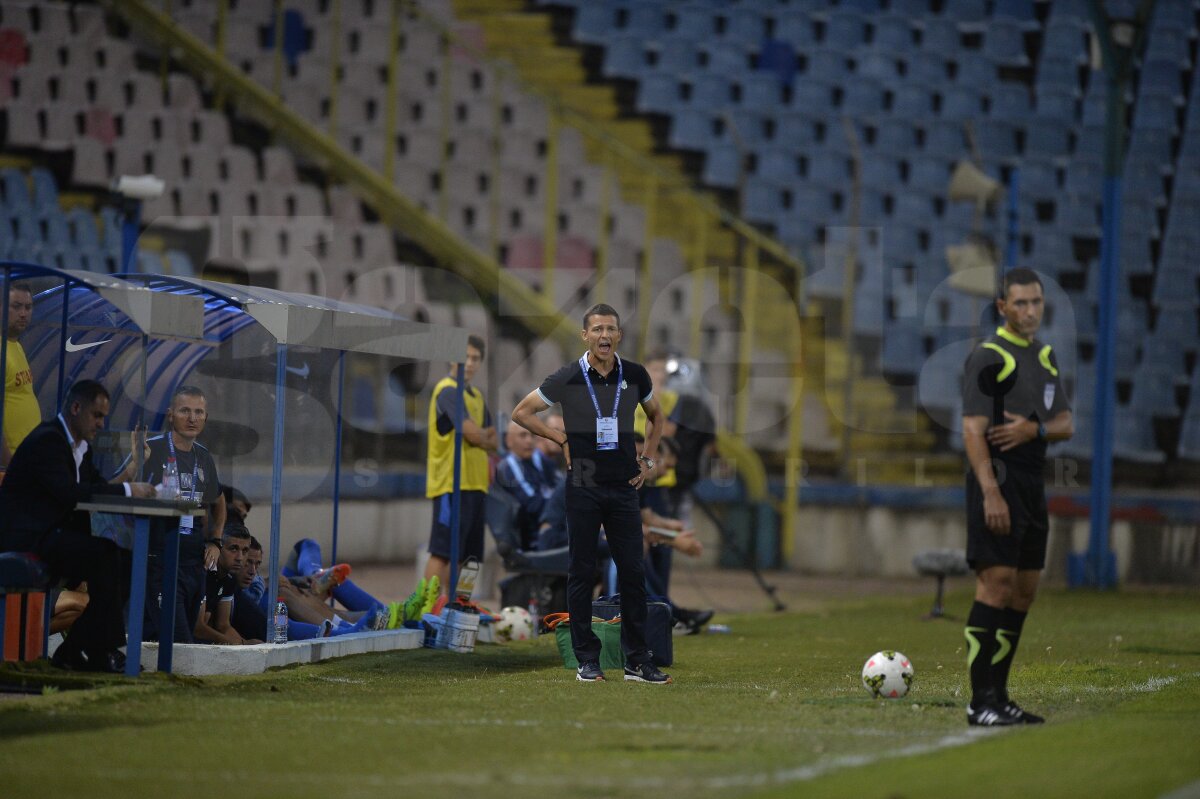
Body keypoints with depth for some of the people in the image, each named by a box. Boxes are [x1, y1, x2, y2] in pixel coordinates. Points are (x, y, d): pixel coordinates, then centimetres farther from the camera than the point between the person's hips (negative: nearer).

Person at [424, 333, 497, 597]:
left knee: (463, 553, 9)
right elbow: (472, 433, -16)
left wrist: (484, 436, -5)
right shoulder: (448, 390, -9)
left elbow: (489, 439, 17)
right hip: (452, 483, -9)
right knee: (442, 552, -11)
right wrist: (488, 438, 4)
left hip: (474, 484, 9)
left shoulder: (477, 396, 19)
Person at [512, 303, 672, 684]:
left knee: (632, 572, 1)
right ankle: (587, 660, 7)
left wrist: (648, 459, 13)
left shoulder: (634, 375, 3)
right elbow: (522, 412, 5)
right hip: (583, 487, -2)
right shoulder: (567, 378, -6)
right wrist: (562, 440, -1)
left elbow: (655, 415, 23)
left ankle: (637, 661, 6)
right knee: (582, 573, 1)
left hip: (623, 486, 2)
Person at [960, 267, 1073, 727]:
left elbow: (1066, 425, 15)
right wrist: (990, 493, -22)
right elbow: (973, 431, -14)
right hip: (997, 481, -8)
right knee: (996, 583, -13)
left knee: (1024, 590, 7)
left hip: (1032, 485, 8)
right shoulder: (988, 358, -8)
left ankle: (998, 696, 13)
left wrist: (1035, 429, -9)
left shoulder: (1045, 357, 16)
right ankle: (980, 702, -14)